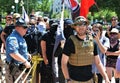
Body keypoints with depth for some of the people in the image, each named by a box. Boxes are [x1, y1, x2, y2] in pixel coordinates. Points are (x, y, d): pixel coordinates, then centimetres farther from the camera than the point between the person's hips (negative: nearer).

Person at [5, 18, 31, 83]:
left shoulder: (20, 37, 14)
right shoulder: (13, 38, -21)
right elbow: (13, 53, -34)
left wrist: (27, 54, 15)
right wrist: (25, 61, -29)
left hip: (20, 67, 11)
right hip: (14, 68, -11)